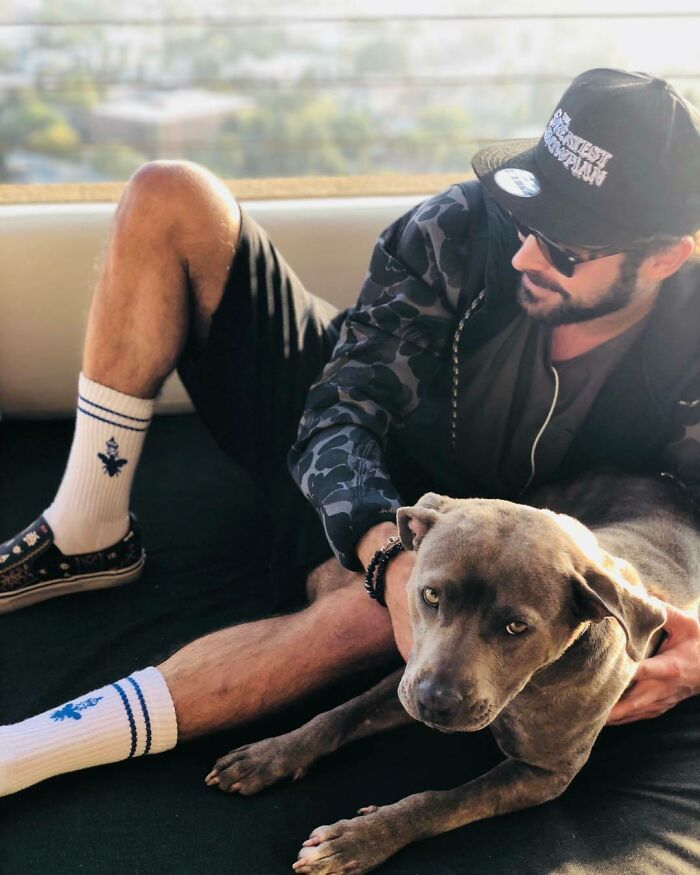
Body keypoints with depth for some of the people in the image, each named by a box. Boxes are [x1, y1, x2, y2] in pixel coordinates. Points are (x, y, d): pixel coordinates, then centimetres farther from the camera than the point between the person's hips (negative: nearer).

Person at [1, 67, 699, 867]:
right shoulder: (460, 231, -25)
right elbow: (340, 418, -26)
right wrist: (388, 548, -47)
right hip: (326, 450, 2)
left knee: (374, 613, -42)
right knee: (168, 198, -17)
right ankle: (87, 537, -9)